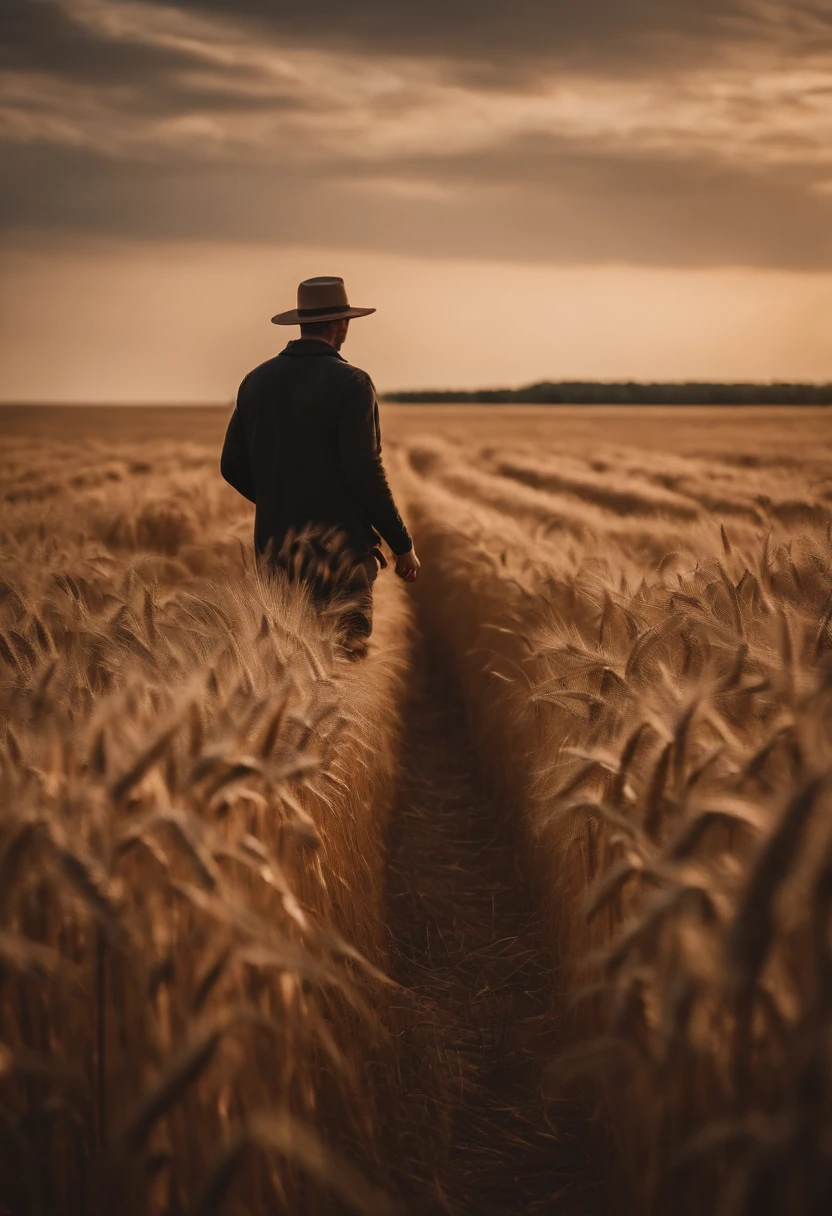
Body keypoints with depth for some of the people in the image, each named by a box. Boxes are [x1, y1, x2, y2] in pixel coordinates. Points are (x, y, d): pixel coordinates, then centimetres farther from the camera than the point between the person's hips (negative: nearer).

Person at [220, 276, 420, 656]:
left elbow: (233, 466, 10)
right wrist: (402, 544, -6)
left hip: (274, 546, 6)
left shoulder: (257, 381, 7)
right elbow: (364, 471, -16)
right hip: (337, 549, -6)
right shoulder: (350, 383, -10)